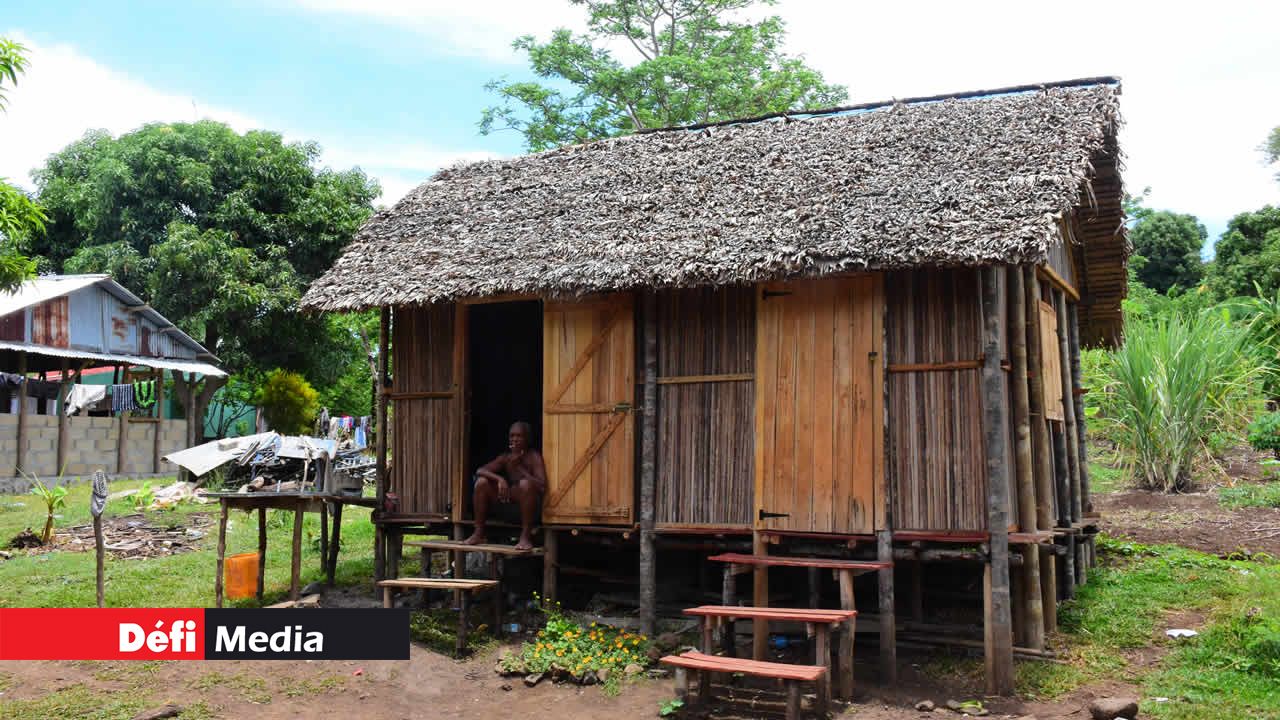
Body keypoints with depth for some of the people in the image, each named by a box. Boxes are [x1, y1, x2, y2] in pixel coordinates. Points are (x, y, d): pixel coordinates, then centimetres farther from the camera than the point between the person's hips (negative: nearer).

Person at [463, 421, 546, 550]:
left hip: (527, 501, -5)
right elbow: (480, 471, -6)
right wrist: (499, 479, -25)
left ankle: (525, 537, -28)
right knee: (481, 482, -12)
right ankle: (478, 533, -7)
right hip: (509, 499, 5)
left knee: (526, 483, -36)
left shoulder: (534, 457, -12)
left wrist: (518, 468, -24)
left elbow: (542, 486, -24)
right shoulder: (505, 457, 3)